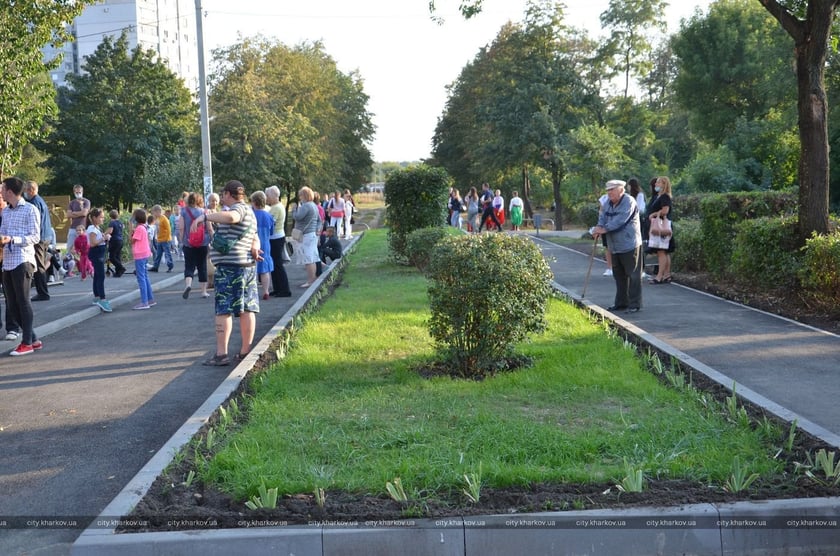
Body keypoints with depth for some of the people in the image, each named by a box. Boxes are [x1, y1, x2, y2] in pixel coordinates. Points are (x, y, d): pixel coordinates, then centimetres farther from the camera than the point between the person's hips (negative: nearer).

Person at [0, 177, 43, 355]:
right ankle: (34, 340, 15)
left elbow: (35, 237, -10)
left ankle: (27, 343, 3)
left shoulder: (30, 209, -5)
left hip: (22, 261, -7)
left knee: (23, 301, -4)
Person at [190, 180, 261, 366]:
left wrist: (204, 216, -35)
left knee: (224, 310, -7)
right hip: (247, 265, 10)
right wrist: (254, 248, 1)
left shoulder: (240, 208, -10)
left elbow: (230, 217, -34)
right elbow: (255, 238, 22)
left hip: (230, 266, -10)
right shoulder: (248, 212, 21)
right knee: (247, 309, 8)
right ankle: (245, 351, 13)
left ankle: (221, 354, -9)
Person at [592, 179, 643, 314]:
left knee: (633, 275, -4)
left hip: (630, 245, -9)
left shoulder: (628, 202, -14)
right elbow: (603, 217, 7)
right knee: (619, 275, 15)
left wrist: (604, 229, -20)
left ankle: (635, 304, -1)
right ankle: (621, 302, 24)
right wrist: (599, 227, -14)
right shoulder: (609, 204, 14)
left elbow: (620, 220, -23)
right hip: (615, 247, 9)